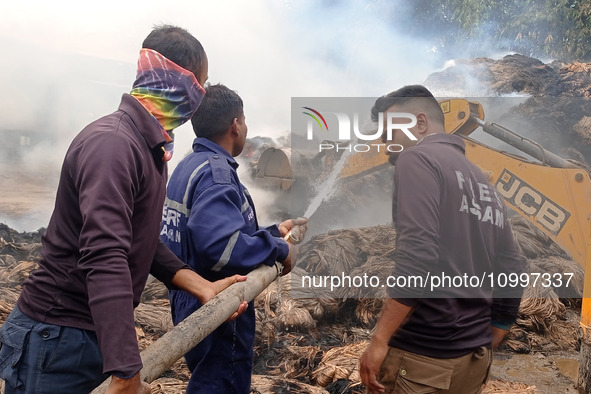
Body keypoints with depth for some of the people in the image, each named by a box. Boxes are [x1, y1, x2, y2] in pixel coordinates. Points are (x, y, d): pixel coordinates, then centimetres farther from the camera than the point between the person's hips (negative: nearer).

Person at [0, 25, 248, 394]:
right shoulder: (112, 142, -23)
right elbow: (105, 260, -32)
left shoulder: (151, 149, 10)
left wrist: (202, 287, 3)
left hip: (102, 336, 9)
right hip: (57, 341, -9)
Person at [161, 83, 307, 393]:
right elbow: (222, 246, -36)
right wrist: (279, 250, -21)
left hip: (192, 305, 10)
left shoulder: (189, 166, 9)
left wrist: (276, 231, 16)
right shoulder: (216, 172, -22)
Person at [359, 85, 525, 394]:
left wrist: (379, 339, -19)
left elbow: (417, 256, -21)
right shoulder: (483, 185, 16)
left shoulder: (417, 158, -7)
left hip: (421, 356, -8)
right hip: (474, 359, 8)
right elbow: (512, 271, 14)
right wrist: (485, 345, 19)